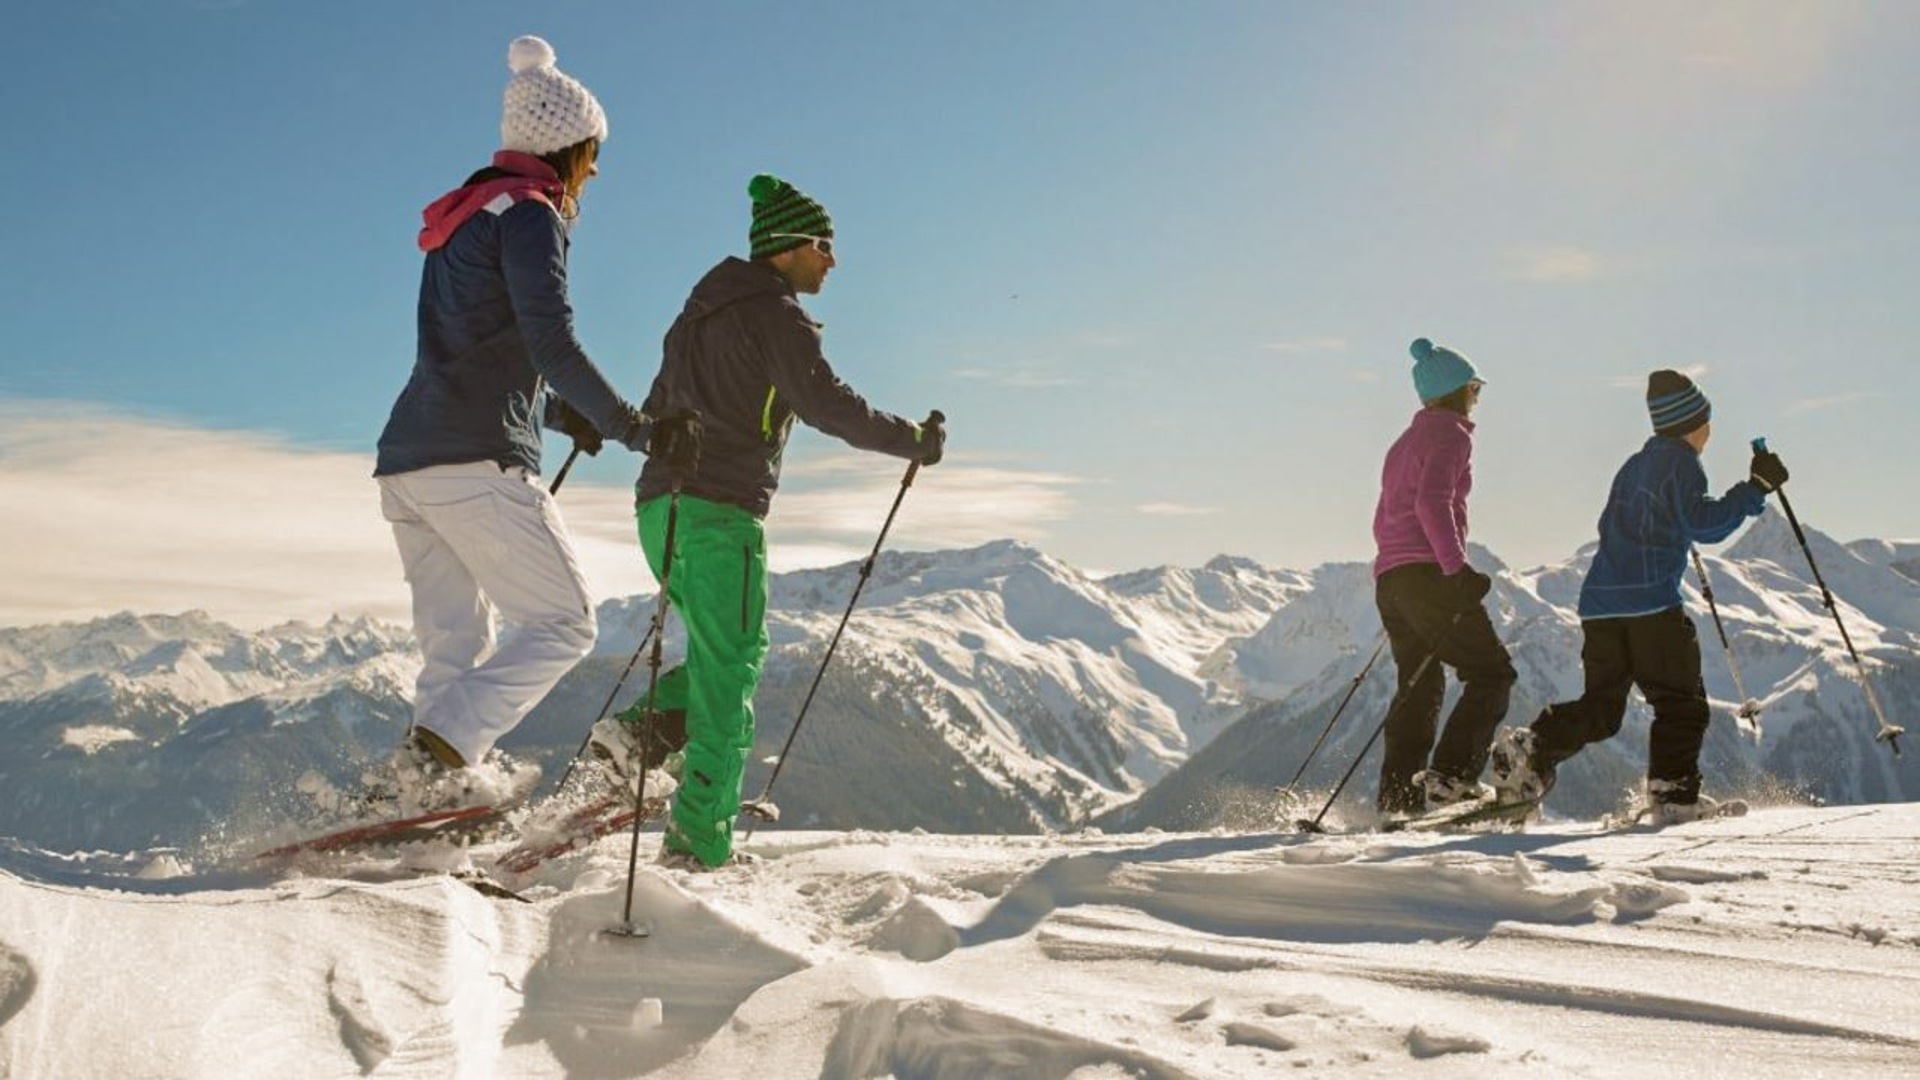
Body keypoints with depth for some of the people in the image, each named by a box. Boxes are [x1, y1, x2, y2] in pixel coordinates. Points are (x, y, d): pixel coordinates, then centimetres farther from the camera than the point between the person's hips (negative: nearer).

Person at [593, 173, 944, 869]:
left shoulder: (701, 313, 22)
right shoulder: (775, 313, -6)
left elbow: (656, 412, 26)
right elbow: (829, 405, -16)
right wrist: (915, 441, -4)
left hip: (661, 508, 9)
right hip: (720, 514, -9)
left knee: (722, 660, 19)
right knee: (730, 673, -4)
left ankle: (640, 729, -2)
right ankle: (700, 842, -4)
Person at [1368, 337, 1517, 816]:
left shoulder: (1406, 441, 24)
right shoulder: (1450, 434, -3)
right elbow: (1432, 503, -20)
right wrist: (1457, 569, -25)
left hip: (1390, 576, 9)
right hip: (1428, 574, -9)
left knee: (1420, 689, 14)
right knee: (1492, 673, -2)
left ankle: (1397, 800, 9)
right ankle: (1451, 775, -14)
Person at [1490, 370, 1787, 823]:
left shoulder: (1635, 464, 23)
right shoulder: (1680, 461, -1)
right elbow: (1705, 525, -12)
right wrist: (1756, 487, -8)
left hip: (1600, 602, 8)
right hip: (1650, 602, -8)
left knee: (1600, 708, 9)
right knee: (1682, 703, 2)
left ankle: (1529, 752, -10)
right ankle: (1674, 794, -5)